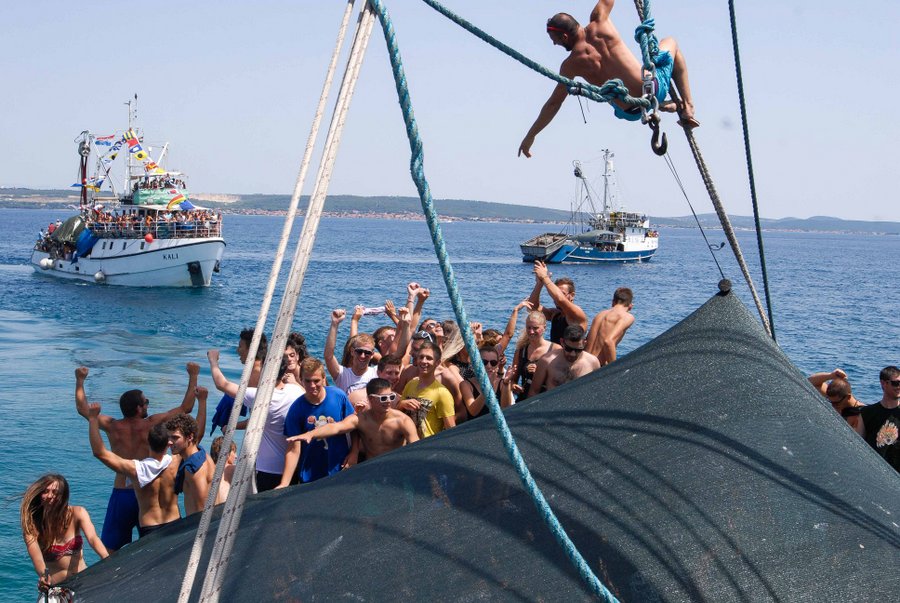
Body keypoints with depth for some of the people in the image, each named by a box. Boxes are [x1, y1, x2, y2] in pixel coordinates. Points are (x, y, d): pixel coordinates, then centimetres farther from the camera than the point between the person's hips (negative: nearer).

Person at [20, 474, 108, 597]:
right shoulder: (31, 524, -6)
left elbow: (92, 538, -18)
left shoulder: (77, 513, -2)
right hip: (56, 586, -1)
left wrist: (108, 560, -37)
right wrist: (43, 576, -41)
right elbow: (36, 557, -19)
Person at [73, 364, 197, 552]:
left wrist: (80, 380, 23)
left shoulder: (113, 427, -4)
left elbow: (82, 408, 10)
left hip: (121, 493, 1)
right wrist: (193, 376, 7)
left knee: (109, 550, 10)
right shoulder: (152, 424, -9)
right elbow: (186, 407, -1)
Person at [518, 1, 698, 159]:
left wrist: (531, 135, 6)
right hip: (653, 87, -1)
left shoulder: (571, 64, -10)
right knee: (671, 43, 29)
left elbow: (553, 103, -4)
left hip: (631, 113, 1)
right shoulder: (599, 24, -12)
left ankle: (660, 107, 23)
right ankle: (687, 106, 19)